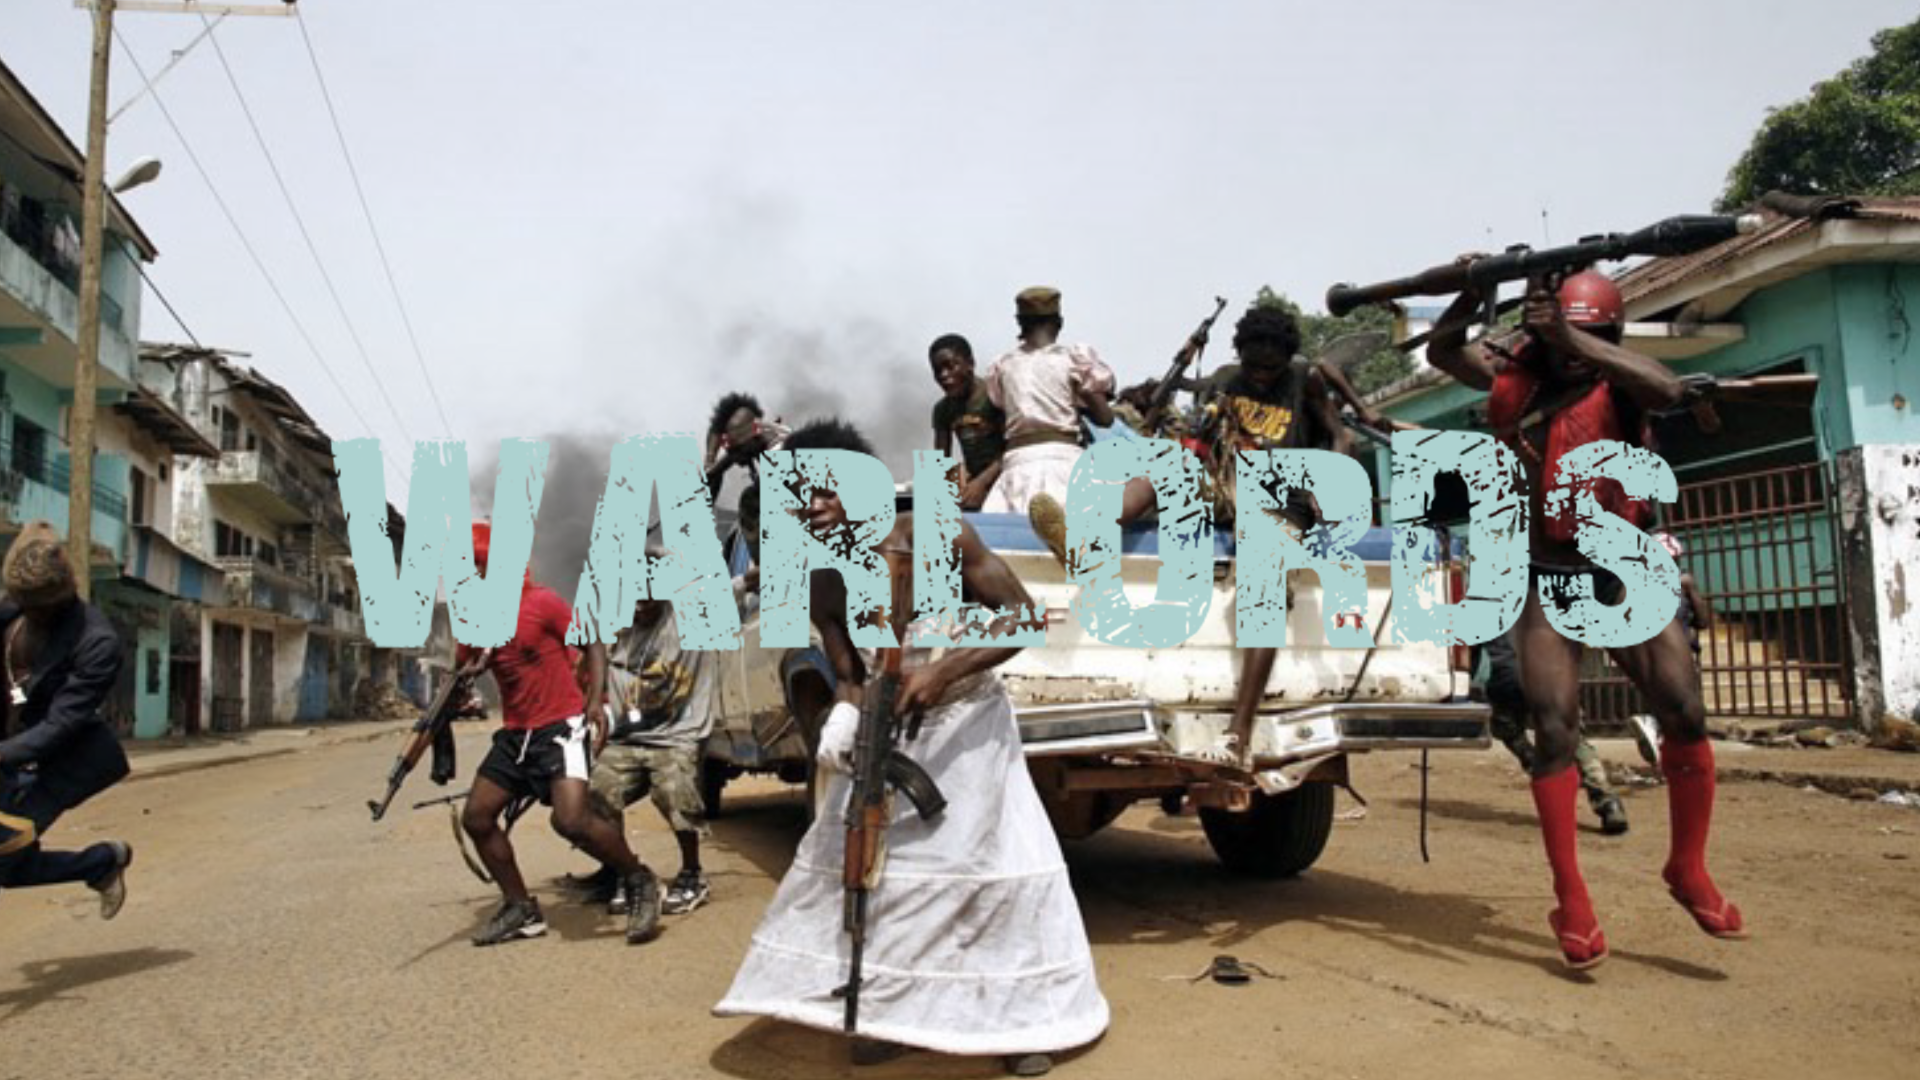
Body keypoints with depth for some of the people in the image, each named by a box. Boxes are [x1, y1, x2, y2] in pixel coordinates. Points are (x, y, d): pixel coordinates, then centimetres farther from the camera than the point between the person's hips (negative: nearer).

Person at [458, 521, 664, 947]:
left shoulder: (541, 602, -11)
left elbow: (592, 643, -8)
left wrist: (596, 700, -18)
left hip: (562, 725, -8)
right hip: (515, 732, 8)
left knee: (572, 820, -22)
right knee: (476, 817, 5)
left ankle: (641, 883, -1)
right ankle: (521, 909, 18)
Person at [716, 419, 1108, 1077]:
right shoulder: (822, 587, -6)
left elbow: (1023, 615, -20)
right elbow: (850, 679, 0)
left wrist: (942, 673, -29)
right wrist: (841, 724, -24)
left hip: (968, 723, -4)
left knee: (997, 859, -2)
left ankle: (1023, 1014, 17)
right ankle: (882, 1007, 20)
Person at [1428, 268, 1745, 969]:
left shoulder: (1616, 382, -5)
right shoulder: (1518, 374, 3)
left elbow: (1668, 390, -27)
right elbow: (1442, 353, -1)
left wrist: (1572, 337, -30)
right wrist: (1472, 296, -16)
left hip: (1622, 571, -1)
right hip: (1546, 577, 1)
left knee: (1685, 715, -7)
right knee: (1554, 733, -5)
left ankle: (1688, 870, 16)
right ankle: (1572, 905, 3)